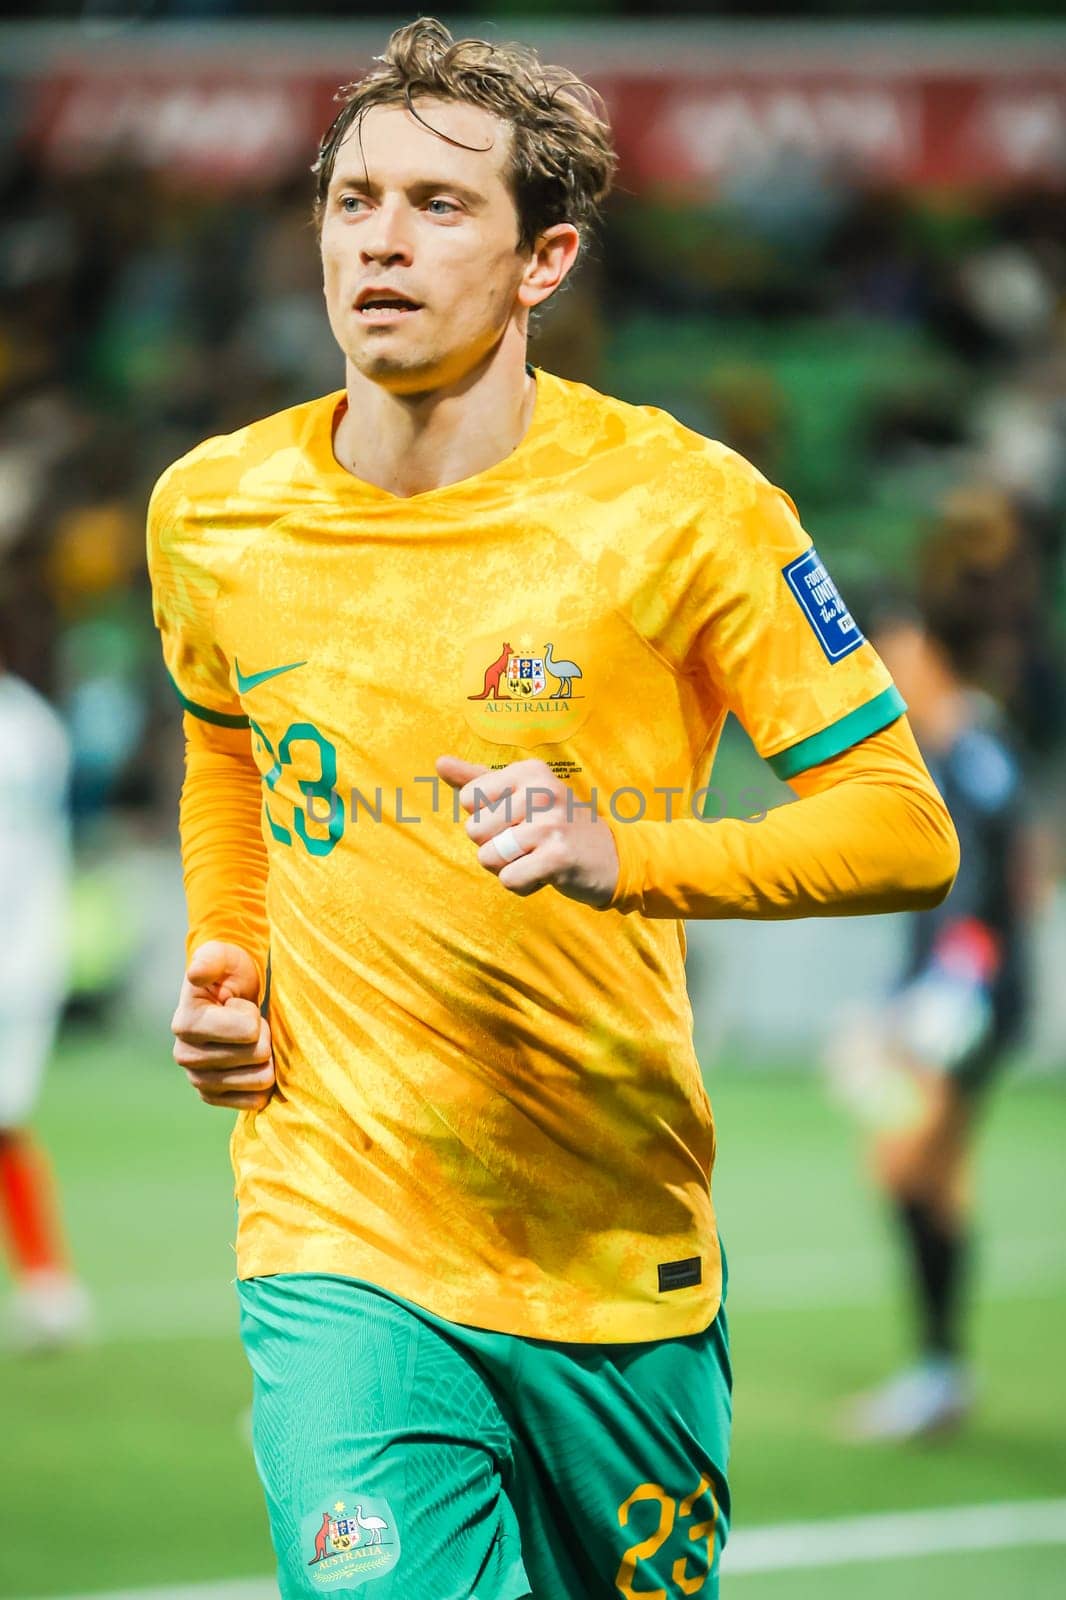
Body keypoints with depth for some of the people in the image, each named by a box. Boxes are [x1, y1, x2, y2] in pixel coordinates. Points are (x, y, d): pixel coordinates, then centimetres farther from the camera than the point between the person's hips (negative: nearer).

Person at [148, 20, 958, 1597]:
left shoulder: (680, 507, -10)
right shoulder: (212, 514, 1)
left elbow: (906, 831, -10)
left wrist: (622, 854, -25)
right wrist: (224, 965, 8)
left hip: (622, 1261, 0)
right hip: (338, 1250, 1)